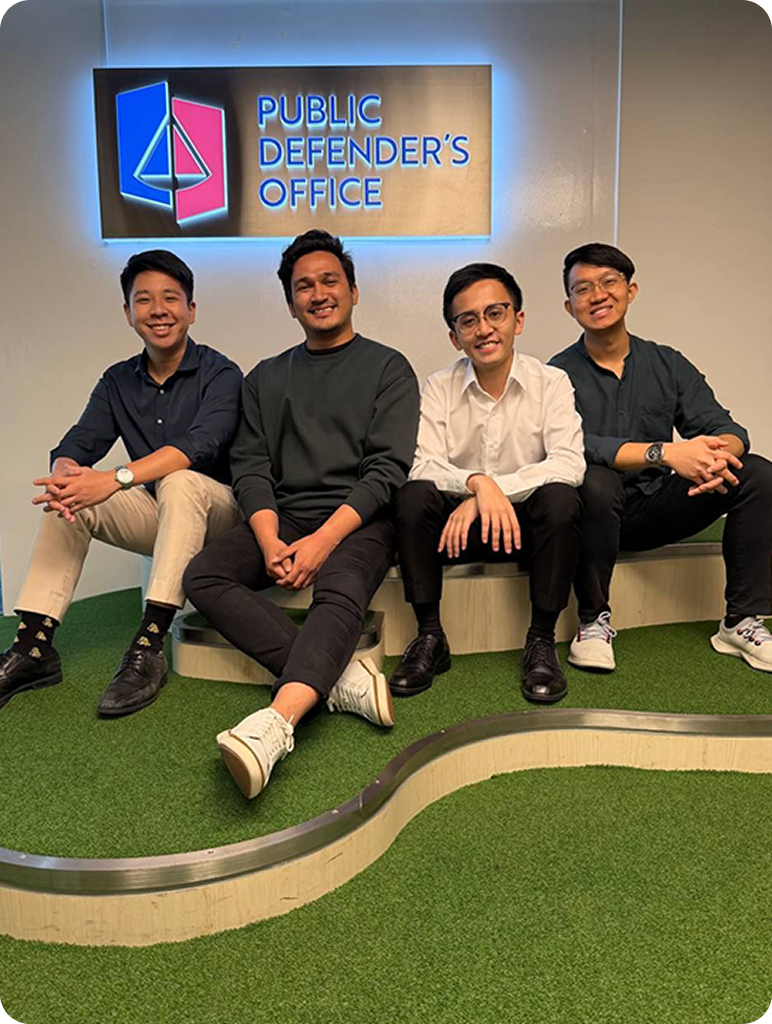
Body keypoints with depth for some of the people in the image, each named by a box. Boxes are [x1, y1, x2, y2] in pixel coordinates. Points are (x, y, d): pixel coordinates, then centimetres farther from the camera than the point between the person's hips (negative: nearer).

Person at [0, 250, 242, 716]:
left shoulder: (219, 373, -10)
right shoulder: (119, 381, 8)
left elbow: (201, 444, -28)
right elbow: (77, 444, -4)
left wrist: (116, 478, -40)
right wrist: (62, 474, -30)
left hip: (216, 511, -5)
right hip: (158, 516, 6)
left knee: (179, 482, -35)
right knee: (69, 497, -13)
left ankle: (149, 647, -38)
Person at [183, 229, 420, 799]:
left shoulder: (387, 368, 8)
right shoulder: (266, 379, 20)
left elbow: (388, 468, -4)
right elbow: (250, 468, 9)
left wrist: (324, 540, -18)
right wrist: (271, 542, -11)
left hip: (358, 518, -4)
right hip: (281, 516, 4)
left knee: (340, 592, -35)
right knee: (203, 577, -22)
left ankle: (276, 722, -53)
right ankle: (339, 679, -30)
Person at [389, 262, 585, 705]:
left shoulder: (550, 382, -3)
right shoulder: (439, 389, 0)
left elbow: (569, 463, -17)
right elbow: (423, 465, -14)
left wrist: (493, 490, -27)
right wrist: (477, 481, -34)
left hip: (527, 522, 0)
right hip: (462, 523, 1)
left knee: (560, 497, -31)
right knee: (413, 496, -27)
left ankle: (542, 641, -16)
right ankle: (430, 637, -13)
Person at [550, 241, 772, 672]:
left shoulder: (668, 365, 8)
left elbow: (724, 427, -2)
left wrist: (717, 453, -28)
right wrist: (664, 452, -32)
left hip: (656, 507, 4)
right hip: (597, 510, -4)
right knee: (596, 482, -37)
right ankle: (594, 620, -16)